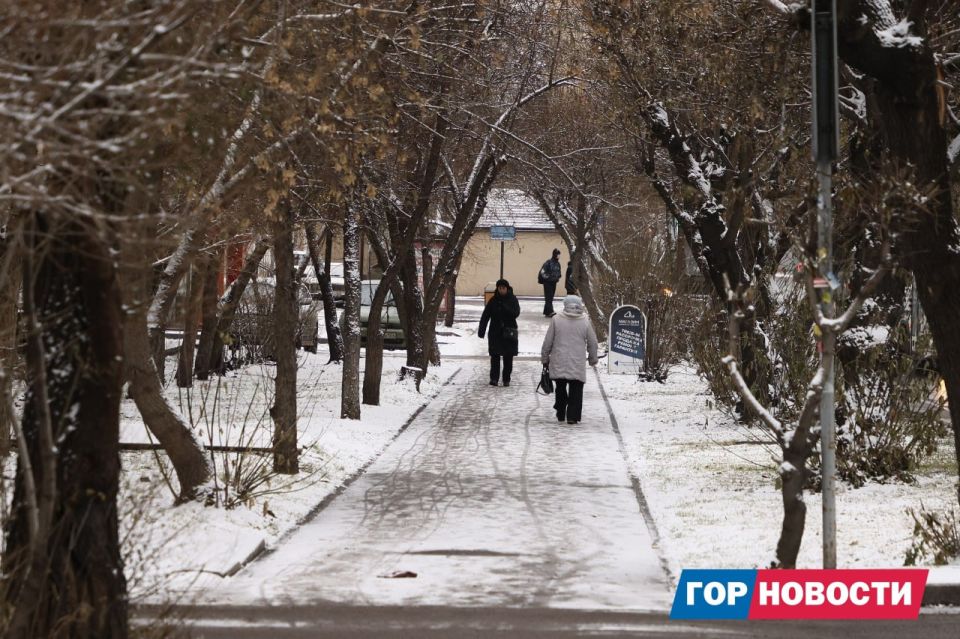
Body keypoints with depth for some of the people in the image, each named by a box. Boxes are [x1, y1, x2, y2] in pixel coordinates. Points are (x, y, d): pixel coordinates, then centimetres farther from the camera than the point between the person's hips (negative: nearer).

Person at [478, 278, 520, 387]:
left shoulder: (513, 300, 0)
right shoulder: (493, 300, 0)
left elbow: (516, 313, -10)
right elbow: (485, 316, -1)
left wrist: (505, 308, -22)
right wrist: (481, 331, -7)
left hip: (509, 333, 0)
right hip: (495, 332, 0)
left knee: (508, 357, 4)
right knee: (495, 357, -4)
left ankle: (506, 379, 13)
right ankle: (494, 378, -2)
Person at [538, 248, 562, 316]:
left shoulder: (558, 264, 10)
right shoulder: (548, 262, -13)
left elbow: (558, 272, 22)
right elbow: (542, 271, -15)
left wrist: (558, 278, 6)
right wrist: (547, 277, -15)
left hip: (554, 283, 8)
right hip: (547, 282, -8)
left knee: (550, 298, 10)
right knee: (548, 297, -12)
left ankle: (546, 311, 17)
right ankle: (550, 311, -19)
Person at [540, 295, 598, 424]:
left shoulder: (557, 320, -4)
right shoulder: (585, 322, -2)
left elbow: (548, 342, 0)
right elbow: (592, 343, 5)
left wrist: (545, 358, 13)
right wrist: (593, 359, 21)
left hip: (559, 363, 1)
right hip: (578, 365, -1)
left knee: (560, 388, 16)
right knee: (576, 390, 3)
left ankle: (560, 414, 22)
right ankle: (573, 416, -4)